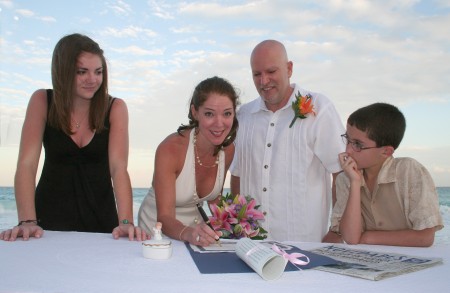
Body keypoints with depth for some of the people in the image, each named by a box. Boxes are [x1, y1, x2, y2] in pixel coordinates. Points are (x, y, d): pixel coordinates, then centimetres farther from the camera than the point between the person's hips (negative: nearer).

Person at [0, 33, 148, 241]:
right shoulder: (42, 101, -6)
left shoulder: (115, 108, -7)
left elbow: (119, 168, -16)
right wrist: (27, 221, -25)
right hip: (50, 216, 0)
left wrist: (126, 222, -30)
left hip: (100, 218, 0)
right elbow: (26, 164, -12)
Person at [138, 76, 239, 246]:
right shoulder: (170, 149, -21)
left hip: (195, 228, 4)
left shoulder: (228, 150, -6)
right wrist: (187, 233, -41)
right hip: (157, 230, -4)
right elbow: (164, 218, -22)